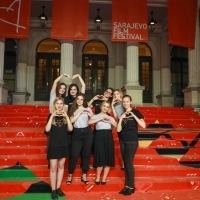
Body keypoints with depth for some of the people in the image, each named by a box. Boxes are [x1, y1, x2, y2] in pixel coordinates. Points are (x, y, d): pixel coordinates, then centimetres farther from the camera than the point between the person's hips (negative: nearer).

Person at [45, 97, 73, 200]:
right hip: (53, 144, -3)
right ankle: (53, 190, 10)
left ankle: (58, 188, 22)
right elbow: (47, 129, -15)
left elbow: (70, 129, -7)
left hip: (64, 144, 3)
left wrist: (66, 116, -14)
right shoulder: (51, 116, -1)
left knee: (61, 166, 11)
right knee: (53, 167, 0)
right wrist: (52, 116, -20)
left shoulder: (65, 115, 5)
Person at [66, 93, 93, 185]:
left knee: (86, 154, 6)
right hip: (77, 133, -1)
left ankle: (84, 176, 18)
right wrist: (80, 112, -9)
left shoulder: (87, 109, 9)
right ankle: (70, 175, 12)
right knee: (74, 155, -4)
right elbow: (71, 120, -7)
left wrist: (90, 114, -12)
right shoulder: (73, 110, 8)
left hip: (87, 132, 1)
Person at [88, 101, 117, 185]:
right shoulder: (95, 116, 7)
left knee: (108, 157, 0)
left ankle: (104, 178, 11)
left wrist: (110, 121, -9)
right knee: (100, 157, -7)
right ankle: (97, 177, 11)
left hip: (108, 137, 4)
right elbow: (89, 122, -15)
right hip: (99, 136, -3)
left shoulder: (110, 118, 19)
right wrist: (101, 118, -14)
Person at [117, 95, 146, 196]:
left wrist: (133, 115, -21)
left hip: (132, 141, -5)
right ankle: (127, 186, 17)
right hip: (123, 141, 5)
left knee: (129, 163, -7)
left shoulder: (136, 112, -4)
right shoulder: (122, 114, 9)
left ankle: (131, 186, 7)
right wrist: (121, 118, -11)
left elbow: (143, 125, -17)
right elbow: (118, 130, 1)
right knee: (125, 163, 8)